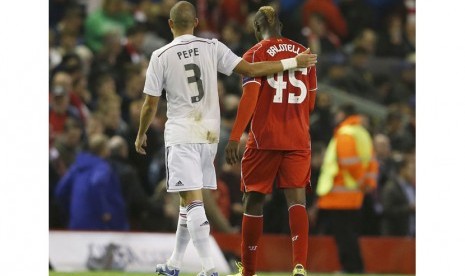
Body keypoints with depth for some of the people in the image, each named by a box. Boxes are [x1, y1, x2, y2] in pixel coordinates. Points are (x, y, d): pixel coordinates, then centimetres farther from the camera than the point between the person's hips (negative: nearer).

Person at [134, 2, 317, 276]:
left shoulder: (161, 56, -5)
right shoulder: (212, 48, -1)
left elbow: (151, 105, -1)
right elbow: (251, 70, -5)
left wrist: (141, 134, 16)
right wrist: (294, 62, 2)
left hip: (181, 136, -4)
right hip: (209, 135, 4)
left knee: (192, 202, -8)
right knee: (190, 203, 16)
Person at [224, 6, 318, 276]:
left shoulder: (256, 54, -3)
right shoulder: (303, 53, 10)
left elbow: (250, 98, -14)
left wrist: (235, 137, -17)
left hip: (264, 139, -3)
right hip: (299, 139, 3)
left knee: (254, 200, 8)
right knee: (296, 198, -3)